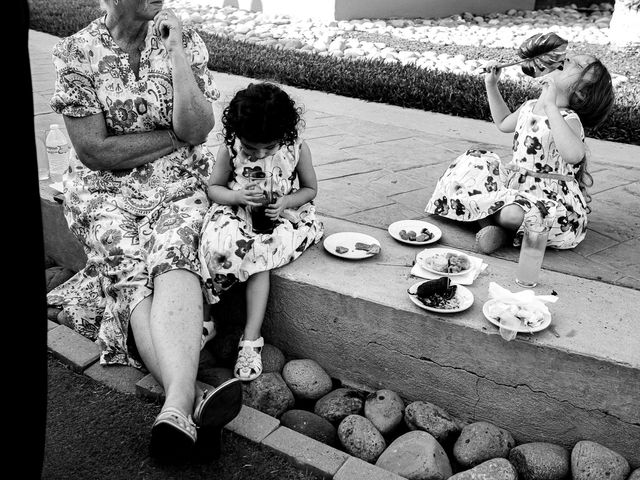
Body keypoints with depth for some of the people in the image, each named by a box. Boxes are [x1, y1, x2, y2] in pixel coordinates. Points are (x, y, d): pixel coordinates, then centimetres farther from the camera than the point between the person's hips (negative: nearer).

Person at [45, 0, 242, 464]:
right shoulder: (77, 52, -2)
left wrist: (176, 53, -12)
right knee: (132, 274, -29)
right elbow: (94, 151, -9)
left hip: (178, 187, 0)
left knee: (173, 255, -31)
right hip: (106, 190, 0)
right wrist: (175, 134, -7)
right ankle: (193, 399, -40)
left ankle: (177, 407, -47)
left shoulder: (185, 39, 3)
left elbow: (198, 131, -7)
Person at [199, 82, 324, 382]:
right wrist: (238, 196, -20)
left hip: (283, 215, -1)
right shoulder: (229, 149, -10)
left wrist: (285, 202, -17)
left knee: (258, 256, -30)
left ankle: (251, 338, -21)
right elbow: (213, 188, 2)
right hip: (237, 213, 1)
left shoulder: (296, 149, -10)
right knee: (216, 245, -31)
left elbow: (310, 189, 4)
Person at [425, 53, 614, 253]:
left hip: (549, 199, -8)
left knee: (512, 213, -40)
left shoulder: (569, 120, -18)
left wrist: (550, 106, -38)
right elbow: (504, 123, 30)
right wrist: (491, 85, 22)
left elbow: (573, 155, -41)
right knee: (471, 162, 6)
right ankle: (494, 225, -12)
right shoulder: (528, 107, 7)